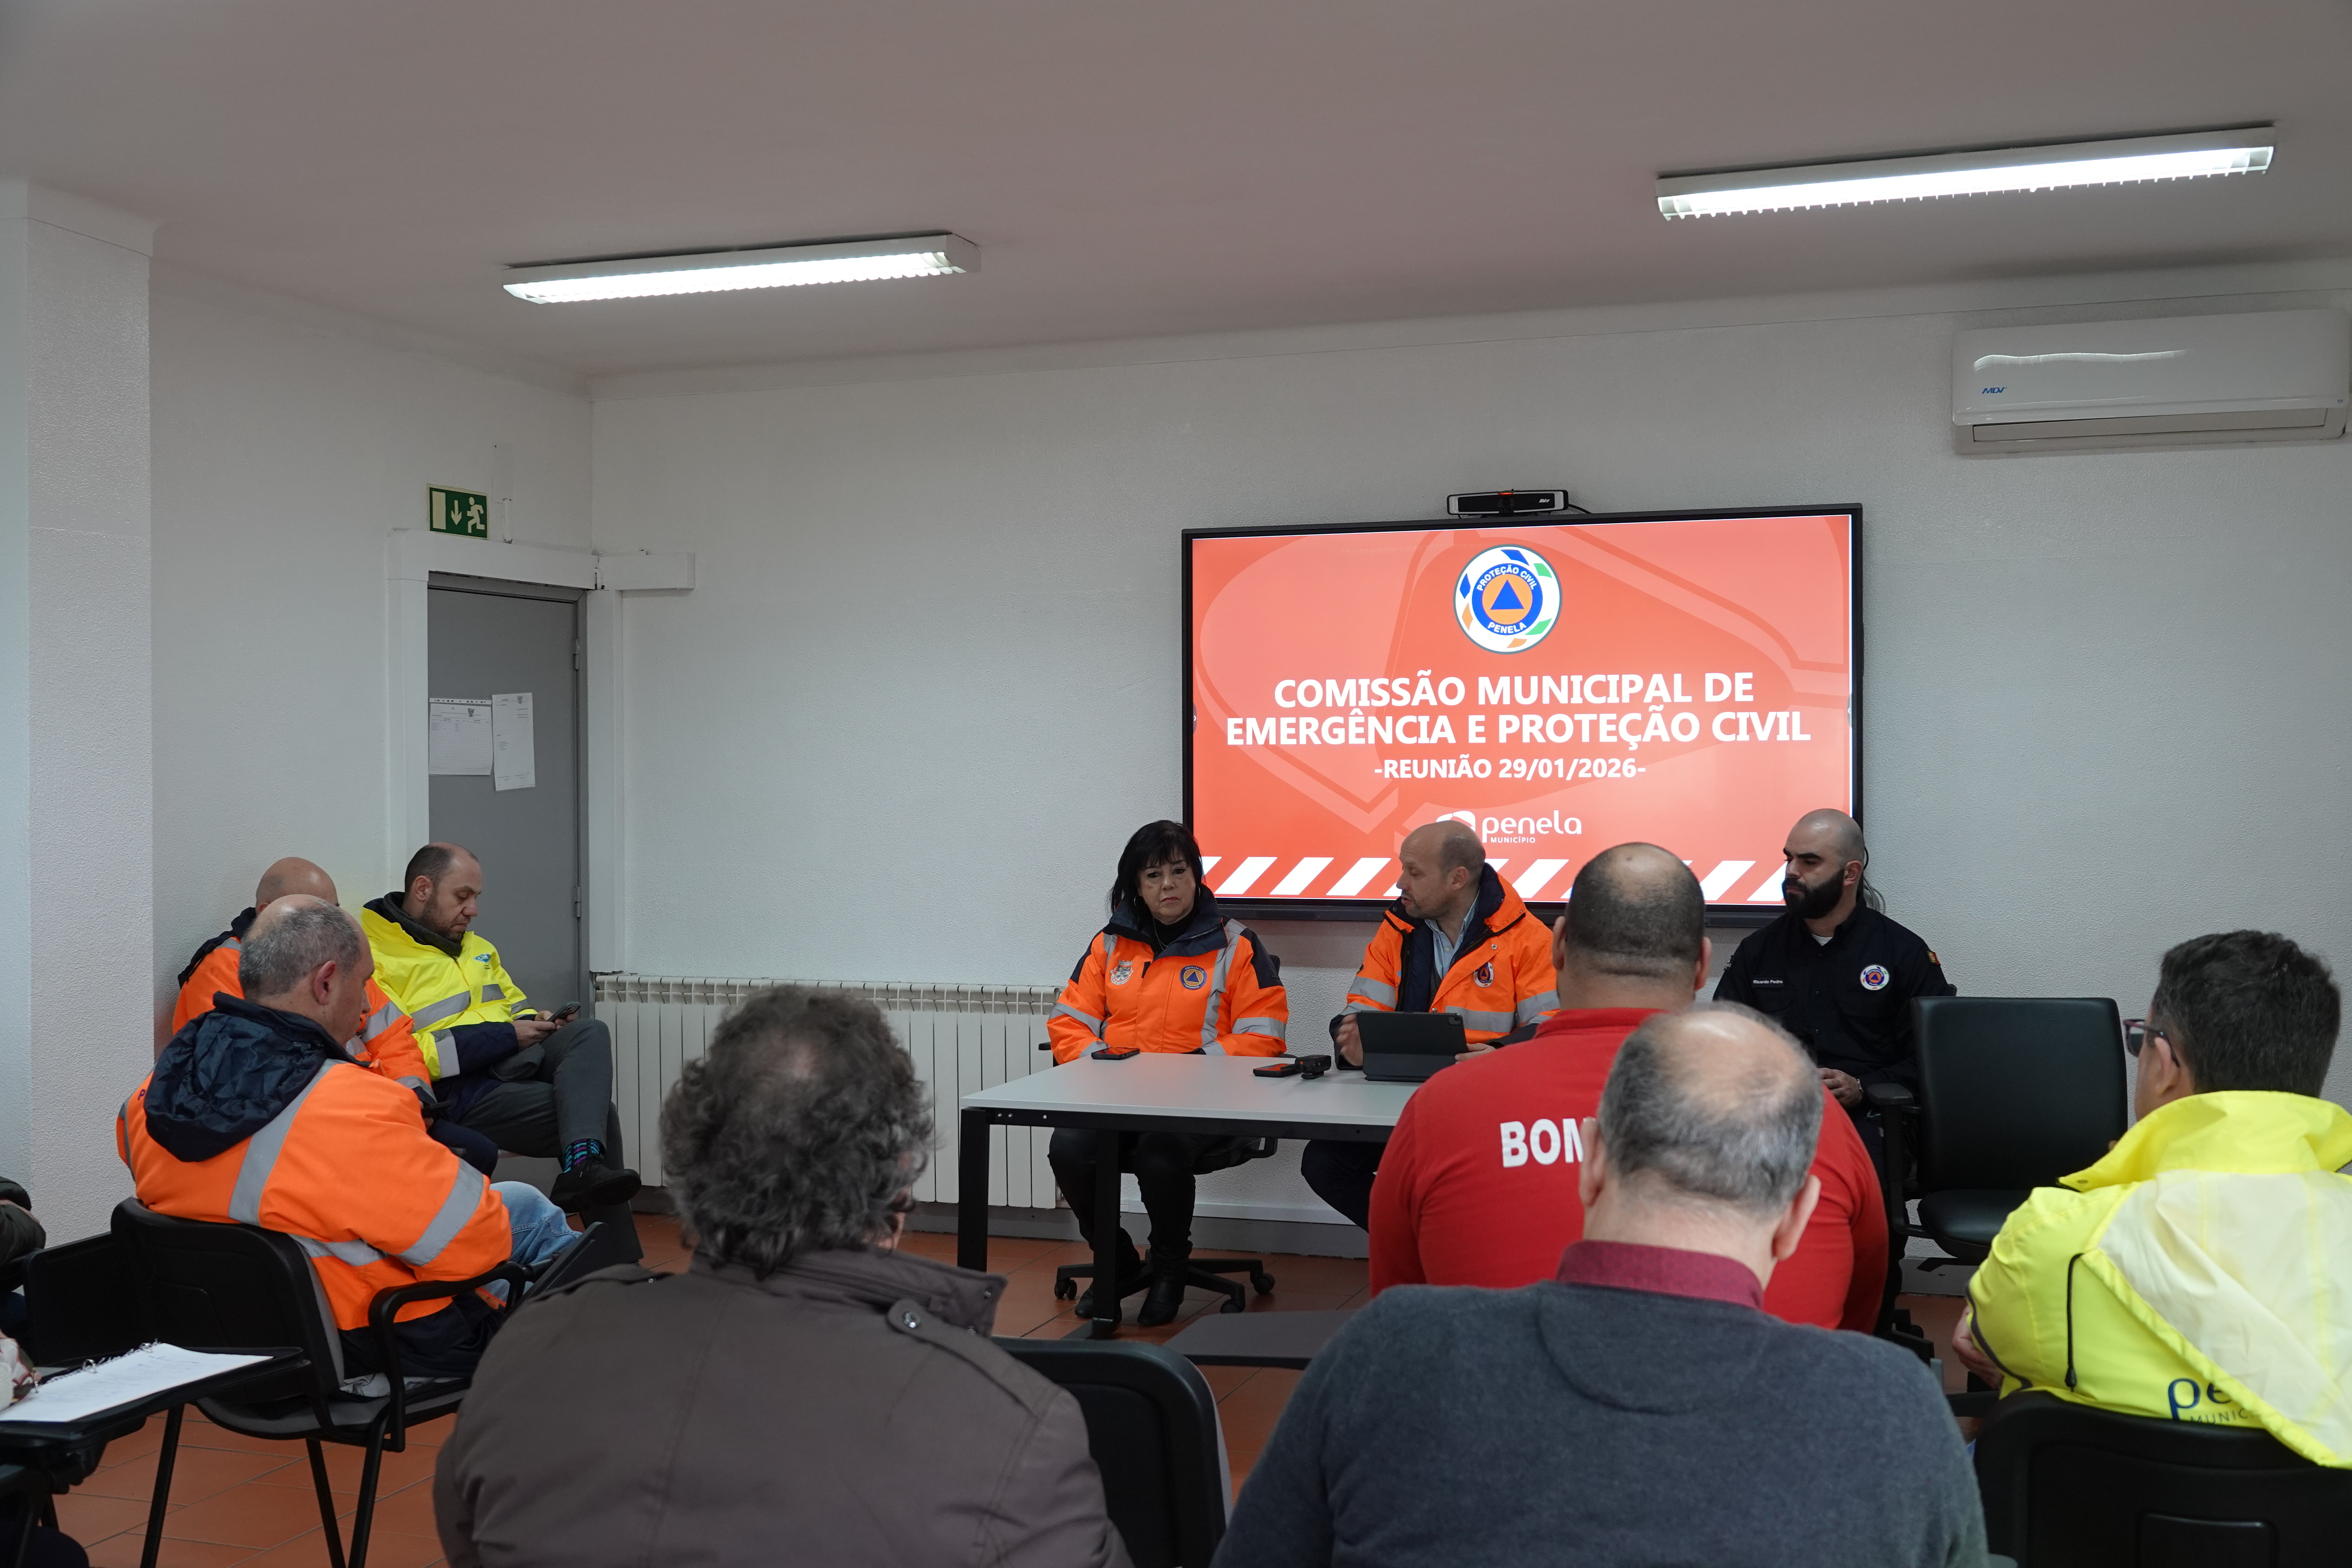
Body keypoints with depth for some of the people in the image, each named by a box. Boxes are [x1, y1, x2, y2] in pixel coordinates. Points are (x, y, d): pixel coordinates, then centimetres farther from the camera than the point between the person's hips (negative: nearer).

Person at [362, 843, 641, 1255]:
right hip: (461, 1090, -8)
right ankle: (619, 1259, -19)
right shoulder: (374, 957, -7)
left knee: (590, 1033, -22)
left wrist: (536, 1024, 3)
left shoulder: (473, 946, 23)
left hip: (516, 1058, 8)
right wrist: (505, 1036, -16)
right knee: (598, 1114, -22)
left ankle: (584, 1167, -39)